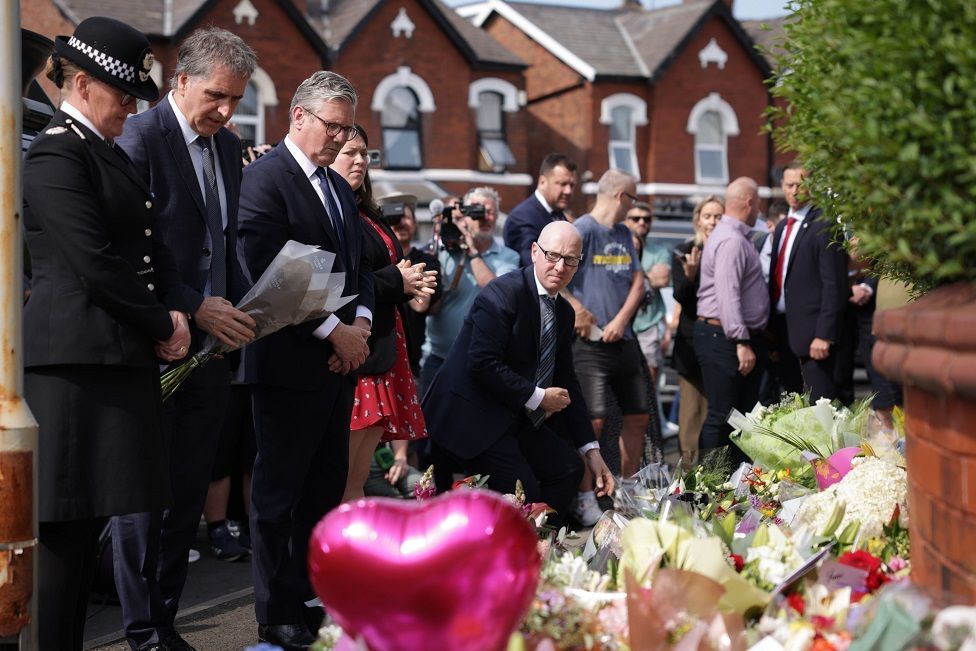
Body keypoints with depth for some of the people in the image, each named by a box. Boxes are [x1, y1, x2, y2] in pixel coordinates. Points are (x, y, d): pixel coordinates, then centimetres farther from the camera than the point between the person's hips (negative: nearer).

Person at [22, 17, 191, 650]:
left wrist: (177, 312, 1)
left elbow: (154, 244, 18)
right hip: (75, 359, -9)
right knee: (64, 526, -6)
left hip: (121, 358, 9)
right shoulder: (56, 154, -10)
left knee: (89, 520, 11)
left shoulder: (113, 155, 19)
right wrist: (160, 326, -8)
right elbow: (95, 263, -17)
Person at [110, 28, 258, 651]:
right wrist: (193, 309, -21)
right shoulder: (141, 136, -9)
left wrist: (242, 305, 2)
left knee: (190, 492, 10)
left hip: (213, 345, 7)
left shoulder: (230, 147, 14)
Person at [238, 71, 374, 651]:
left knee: (326, 486, 11)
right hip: (292, 360, -8)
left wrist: (361, 321, 0)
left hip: (340, 359, 8)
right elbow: (269, 273, -18)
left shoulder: (340, 187, 17)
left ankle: (316, 597, 20)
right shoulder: (266, 178, -10)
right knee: (280, 491, -1)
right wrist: (334, 331, -16)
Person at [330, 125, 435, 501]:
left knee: (356, 482, 10)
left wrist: (410, 285, 5)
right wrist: (397, 281, -10)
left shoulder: (369, 216, 20)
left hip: (381, 353, 9)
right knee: (336, 485, -6)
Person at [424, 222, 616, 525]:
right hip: (472, 415, -9)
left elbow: (566, 381, 15)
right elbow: (482, 364, -25)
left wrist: (591, 450, 10)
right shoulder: (504, 294, -17)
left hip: (516, 418, 9)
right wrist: (538, 398, -17)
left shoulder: (564, 313, 10)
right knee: (523, 491, -19)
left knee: (568, 467, 3)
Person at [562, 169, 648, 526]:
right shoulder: (583, 229, -9)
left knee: (638, 415, 12)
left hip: (623, 339, 8)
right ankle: (585, 499, -3)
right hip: (590, 342, -8)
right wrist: (577, 312, -14)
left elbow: (638, 281, 12)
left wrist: (621, 319, -4)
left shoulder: (623, 234, 15)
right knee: (593, 419, -13)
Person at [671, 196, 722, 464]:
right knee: (693, 408, -3)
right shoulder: (685, 251, 3)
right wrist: (689, 275, -24)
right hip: (693, 341, -2)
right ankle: (690, 466, 3)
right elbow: (680, 297, -5)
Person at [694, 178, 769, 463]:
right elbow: (727, 296, -23)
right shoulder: (730, 240, -16)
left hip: (745, 337, 11)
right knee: (721, 416, -8)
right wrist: (742, 343, -24)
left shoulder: (738, 237, 18)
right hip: (725, 338, -11)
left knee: (744, 414, 12)